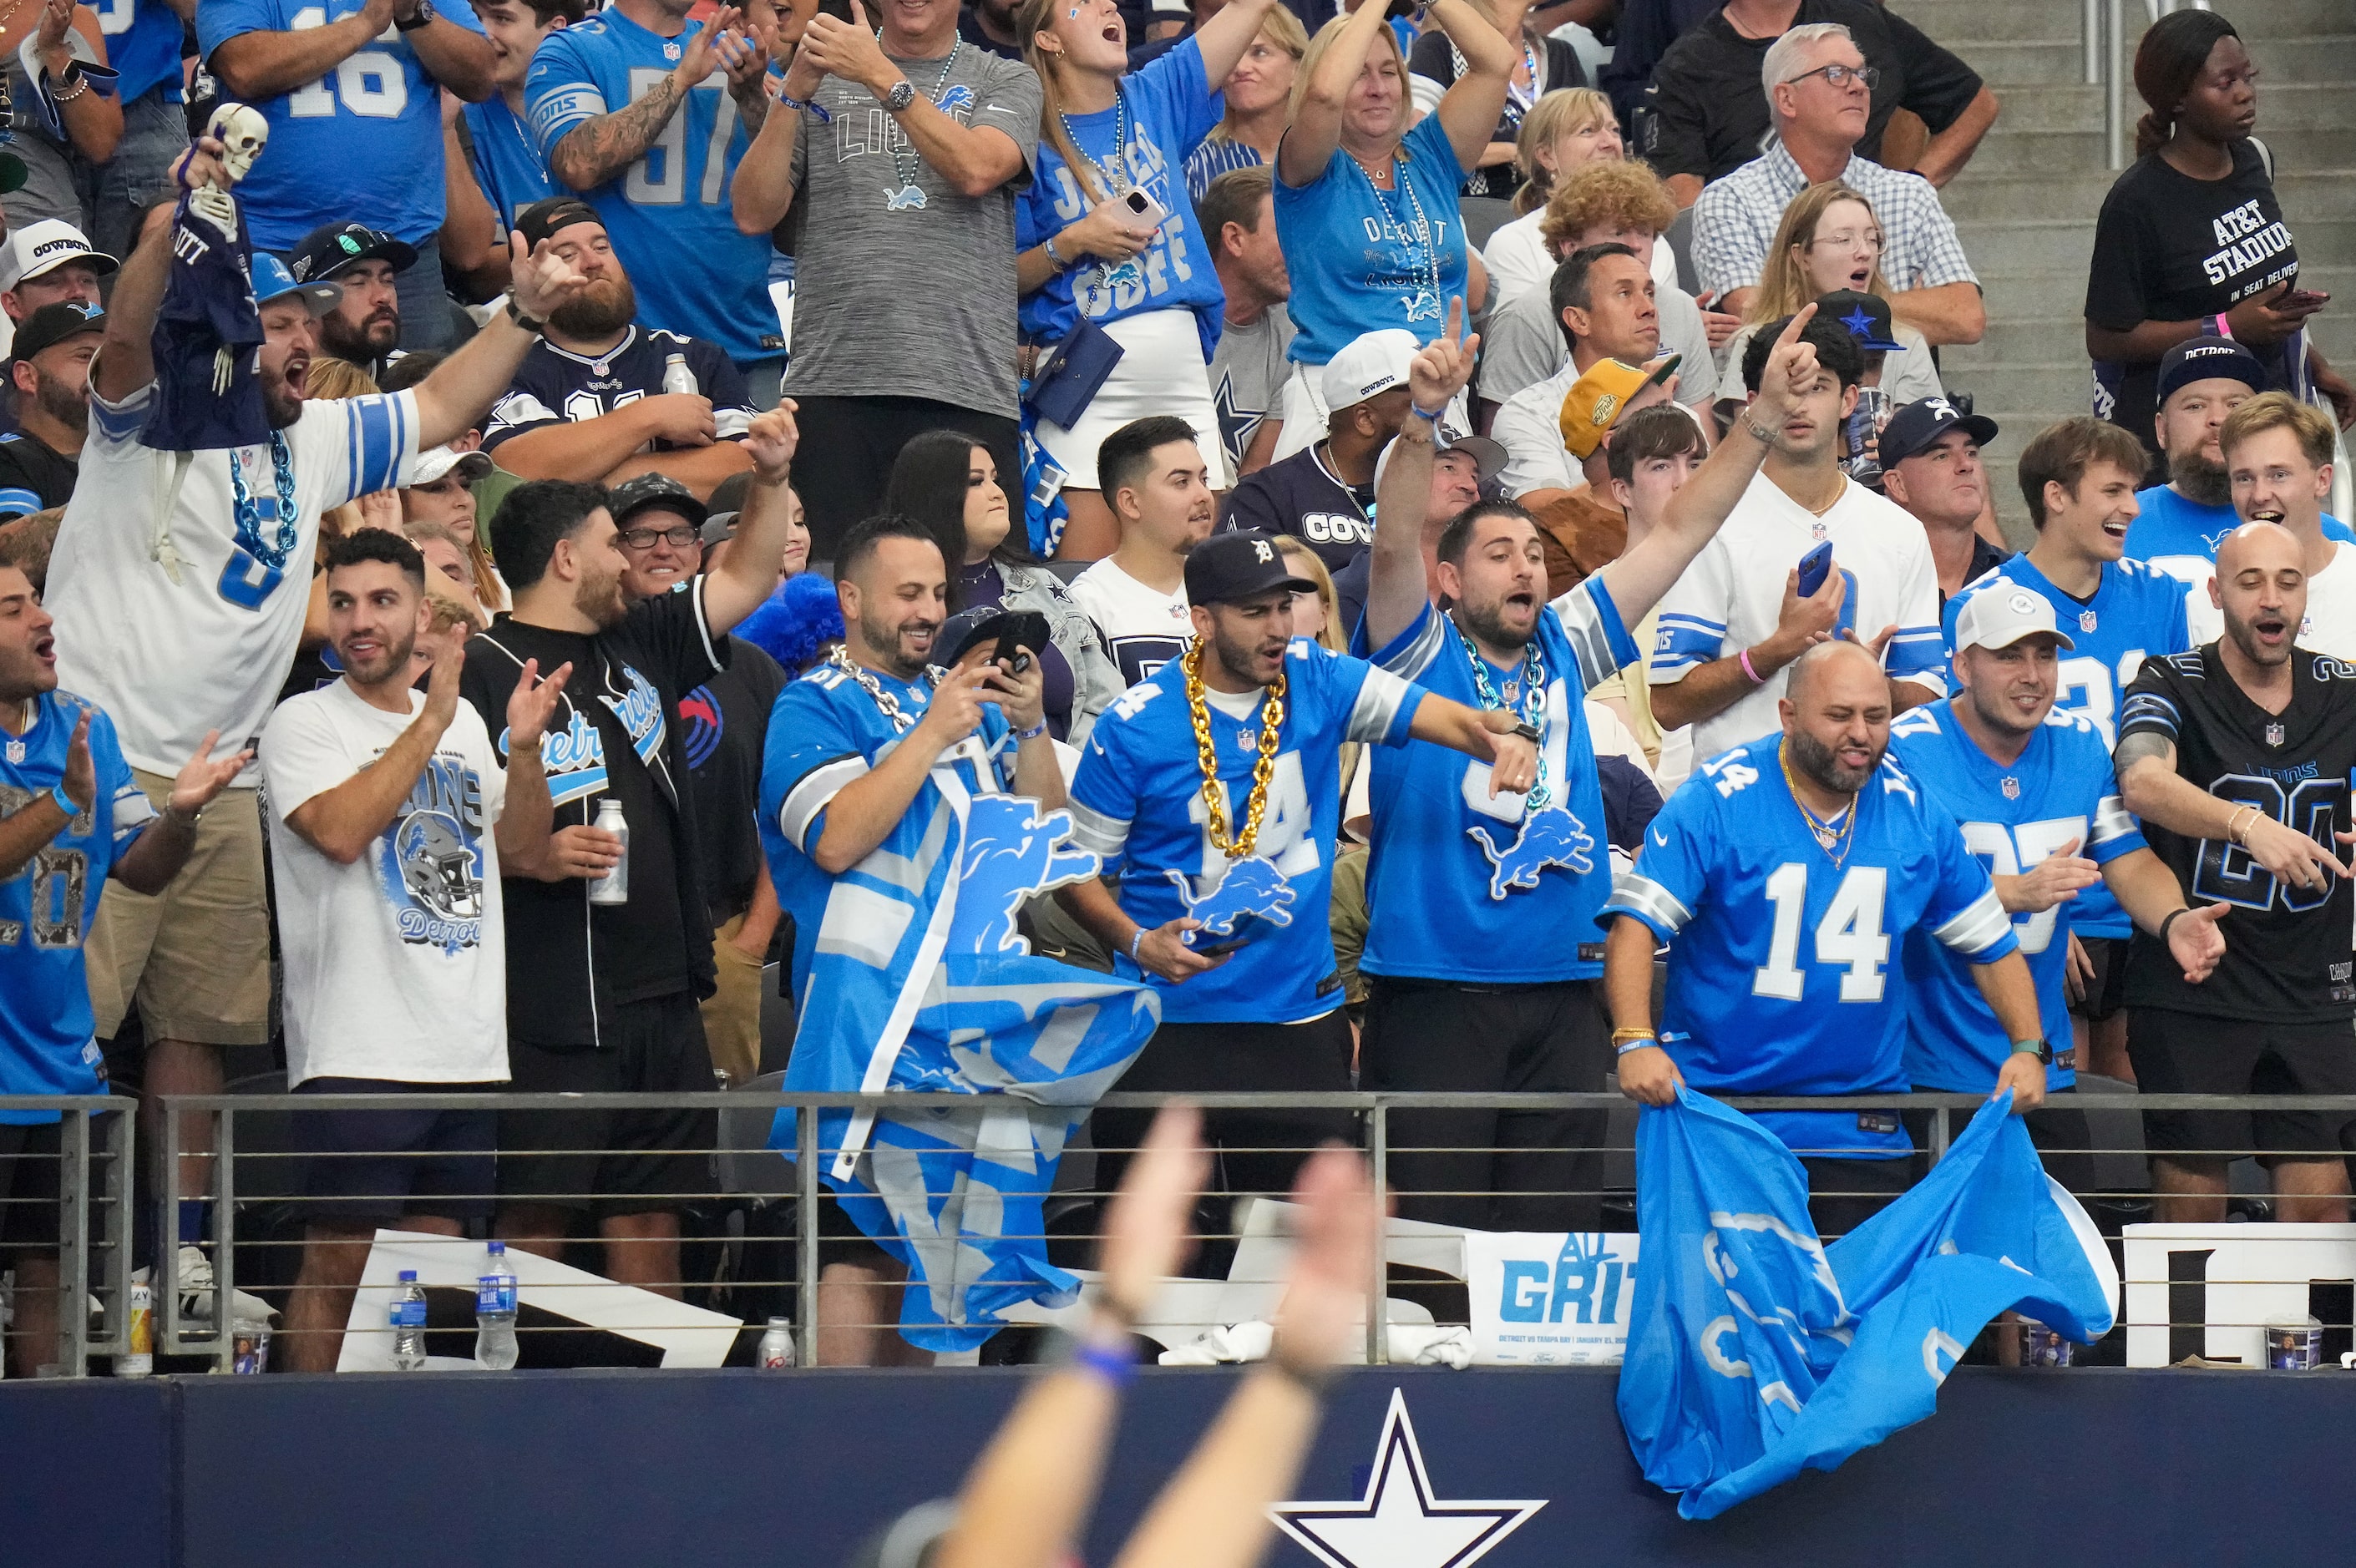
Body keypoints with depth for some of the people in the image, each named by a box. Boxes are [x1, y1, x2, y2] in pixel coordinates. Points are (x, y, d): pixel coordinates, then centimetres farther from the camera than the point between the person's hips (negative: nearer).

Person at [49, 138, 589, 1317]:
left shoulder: (315, 442, 16)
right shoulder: (148, 421, -5)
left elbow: (437, 411, 27)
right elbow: (126, 339, -26)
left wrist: (524, 314, 18)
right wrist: (176, 222, -40)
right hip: (101, 767, -7)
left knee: (197, 1022, 10)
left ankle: (183, 1251, 15)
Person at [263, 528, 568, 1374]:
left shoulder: (464, 724, 16)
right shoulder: (305, 722, -1)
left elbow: (522, 852, 15)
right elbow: (340, 830, -18)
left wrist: (523, 749, -2)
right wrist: (431, 719, -16)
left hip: (467, 1049, 6)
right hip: (357, 1047, -6)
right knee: (338, 1262, -7)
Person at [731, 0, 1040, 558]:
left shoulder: (1007, 82, 13)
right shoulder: (825, 81, 17)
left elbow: (976, 171, -8)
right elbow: (754, 214, 8)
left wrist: (882, 76, -11)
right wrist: (794, 93, -3)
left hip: (966, 388, -1)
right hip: (835, 381, 1)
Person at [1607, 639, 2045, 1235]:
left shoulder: (1915, 813, 5)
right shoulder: (1717, 800, -7)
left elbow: (1991, 943, 12)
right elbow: (1634, 924, -13)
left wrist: (2028, 1048, -2)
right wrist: (1634, 1042, -27)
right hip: (1718, 1114, -3)